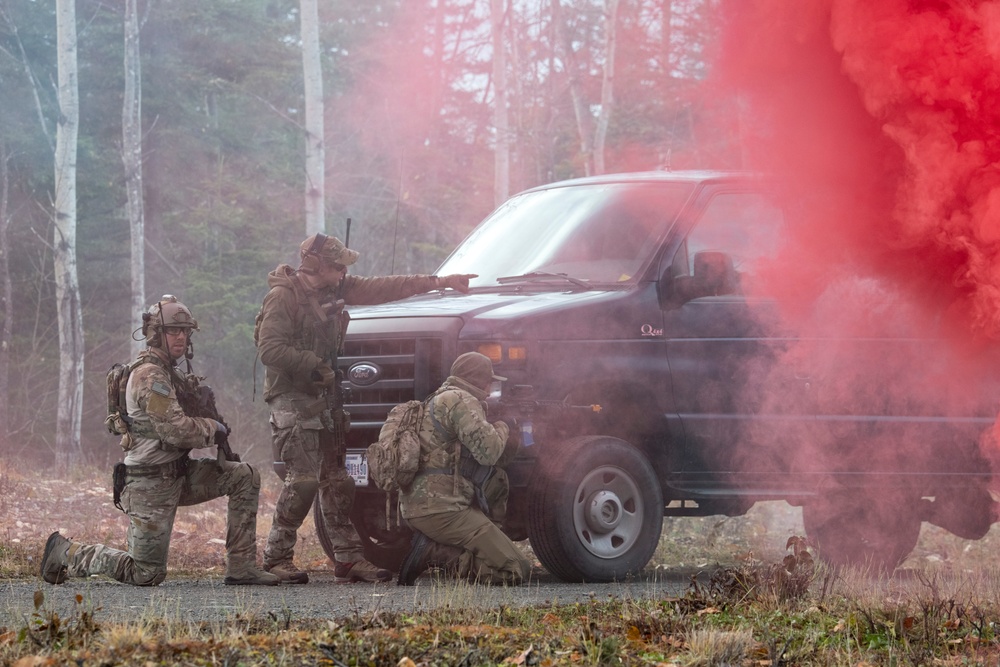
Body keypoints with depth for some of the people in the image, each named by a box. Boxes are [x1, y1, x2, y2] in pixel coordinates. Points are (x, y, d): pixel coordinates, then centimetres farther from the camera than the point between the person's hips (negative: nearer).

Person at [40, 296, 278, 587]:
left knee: (245, 477, -2)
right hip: (151, 483, -9)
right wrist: (215, 429, -9)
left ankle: (241, 568, -1)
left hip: (179, 473, 9)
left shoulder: (173, 374, 13)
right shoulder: (149, 376, -19)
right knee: (146, 575, -5)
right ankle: (66, 553, 11)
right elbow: (176, 429, -25)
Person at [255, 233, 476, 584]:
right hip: (290, 396, -8)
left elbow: (383, 288, 14)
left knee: (336, 480, 6)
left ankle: (348, 558, 8)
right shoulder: (283, 296, -12)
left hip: (322, 396, 8)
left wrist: (439, 282, 12)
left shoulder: (337, 290, 12)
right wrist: (315, 366, -19)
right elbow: (270, 349, -19)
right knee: (304, 478, -15)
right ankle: (277, 556, -8)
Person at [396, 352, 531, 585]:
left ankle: (431, 548, 1)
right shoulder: (460, 401, -6)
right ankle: (434, 553, -18)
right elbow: (488, 452, -15)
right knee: (516, 570, -16)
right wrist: (501, 429, 6)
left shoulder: (439, 400, 27)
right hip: (440, 507, -10)